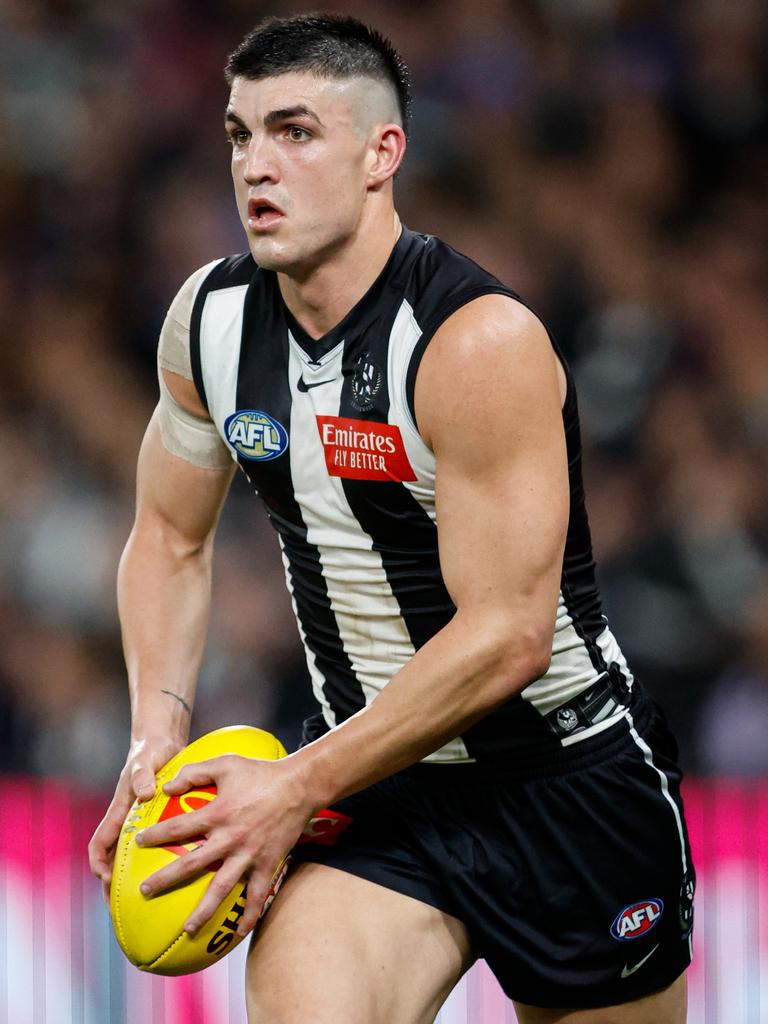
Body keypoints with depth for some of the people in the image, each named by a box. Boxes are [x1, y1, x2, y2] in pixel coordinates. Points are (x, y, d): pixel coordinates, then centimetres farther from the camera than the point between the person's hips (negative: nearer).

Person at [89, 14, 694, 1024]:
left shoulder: (483, 342, -22)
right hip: (369, 774, 3)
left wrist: (299, 788, -23)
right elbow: (170, 537, 14)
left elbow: (506, 639, -24)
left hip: (571, 783, -3)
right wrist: (158, 730, -3)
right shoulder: (209, 318, -2)